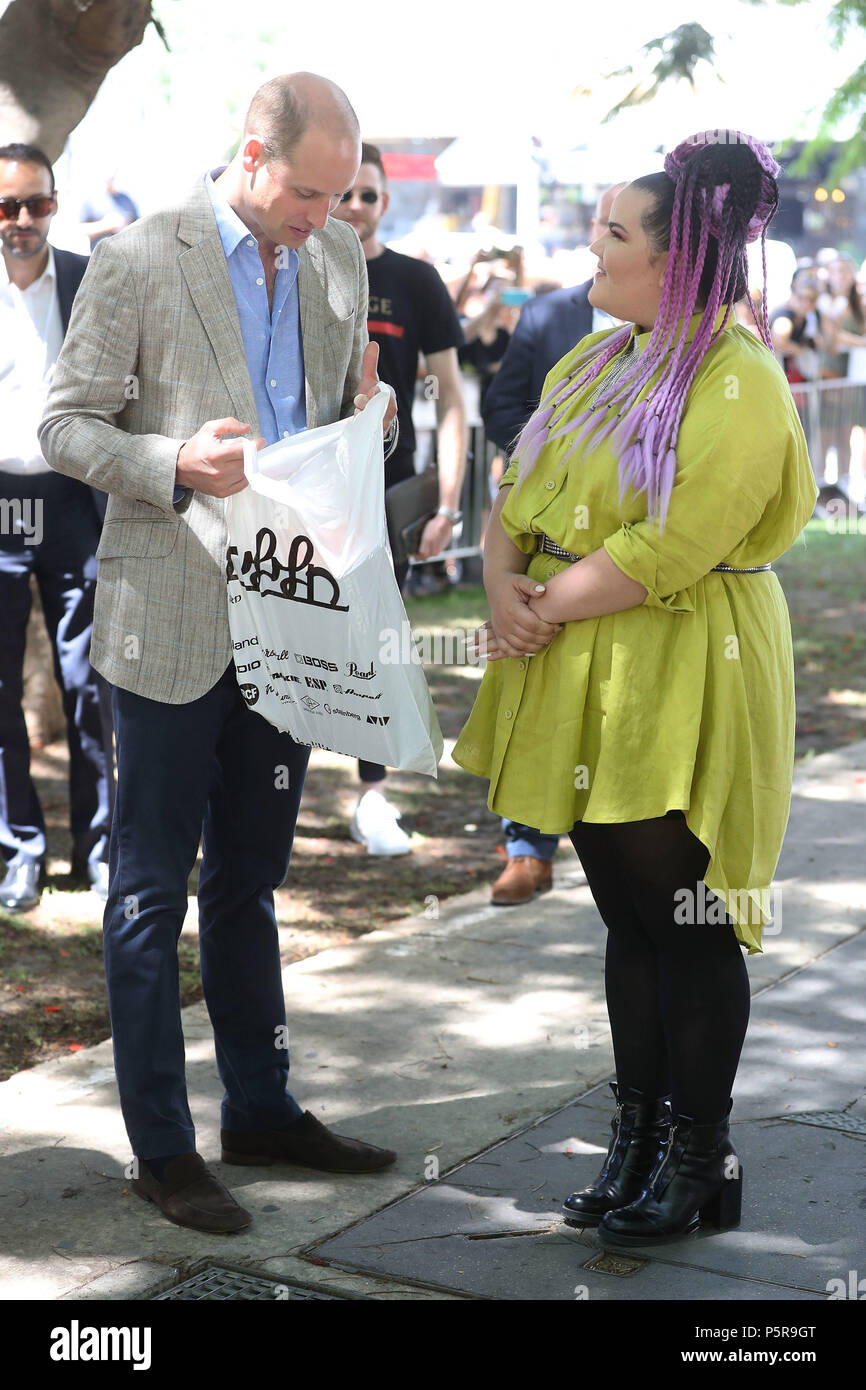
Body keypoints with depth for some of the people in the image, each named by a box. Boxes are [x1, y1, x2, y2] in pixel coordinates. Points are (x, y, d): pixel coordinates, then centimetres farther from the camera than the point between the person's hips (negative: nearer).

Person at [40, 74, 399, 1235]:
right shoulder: (138, 264, -9)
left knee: (249, 879, 17)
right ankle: (161, 1149, 13)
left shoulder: (339, 260, 8)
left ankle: (261, 1109, 30)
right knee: (153, 889, 3)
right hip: (173, 622, -6)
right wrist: (176, 464, -24)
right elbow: (65, 427, -8)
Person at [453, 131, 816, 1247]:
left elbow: (669, 550, -21)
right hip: (587, 684, 8)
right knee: (628, 919, 15)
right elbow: (516, 496, 12)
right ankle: (637, 1140, 26)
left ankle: (699, 1159, 16)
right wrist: (503, 586, -7)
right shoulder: (598, 359, 13)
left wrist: (547, 603, -12)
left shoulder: (738, 382, -14)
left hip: (685, 684, -8)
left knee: (688, 927, 2)